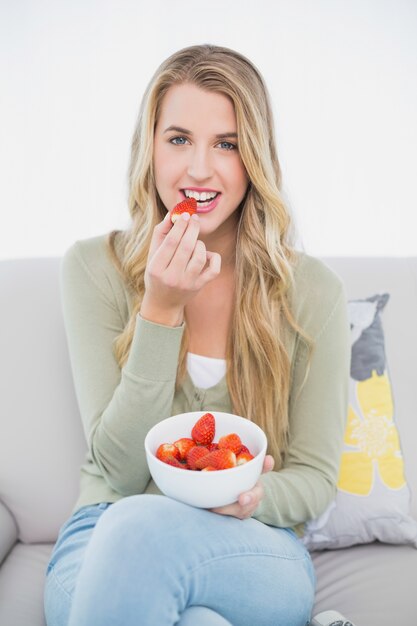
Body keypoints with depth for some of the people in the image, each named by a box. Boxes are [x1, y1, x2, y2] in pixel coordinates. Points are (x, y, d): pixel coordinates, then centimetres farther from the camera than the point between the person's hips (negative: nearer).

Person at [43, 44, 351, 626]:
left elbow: (314, 478, 3)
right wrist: (161, 311, -18)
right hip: (104, 540, 0)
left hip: (255, 550, 1)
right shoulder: (95, 267, -4)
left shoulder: (312, 289, -3)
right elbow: (119, 470, -8)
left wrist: (249, 498, -21)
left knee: (141, 527, -33)